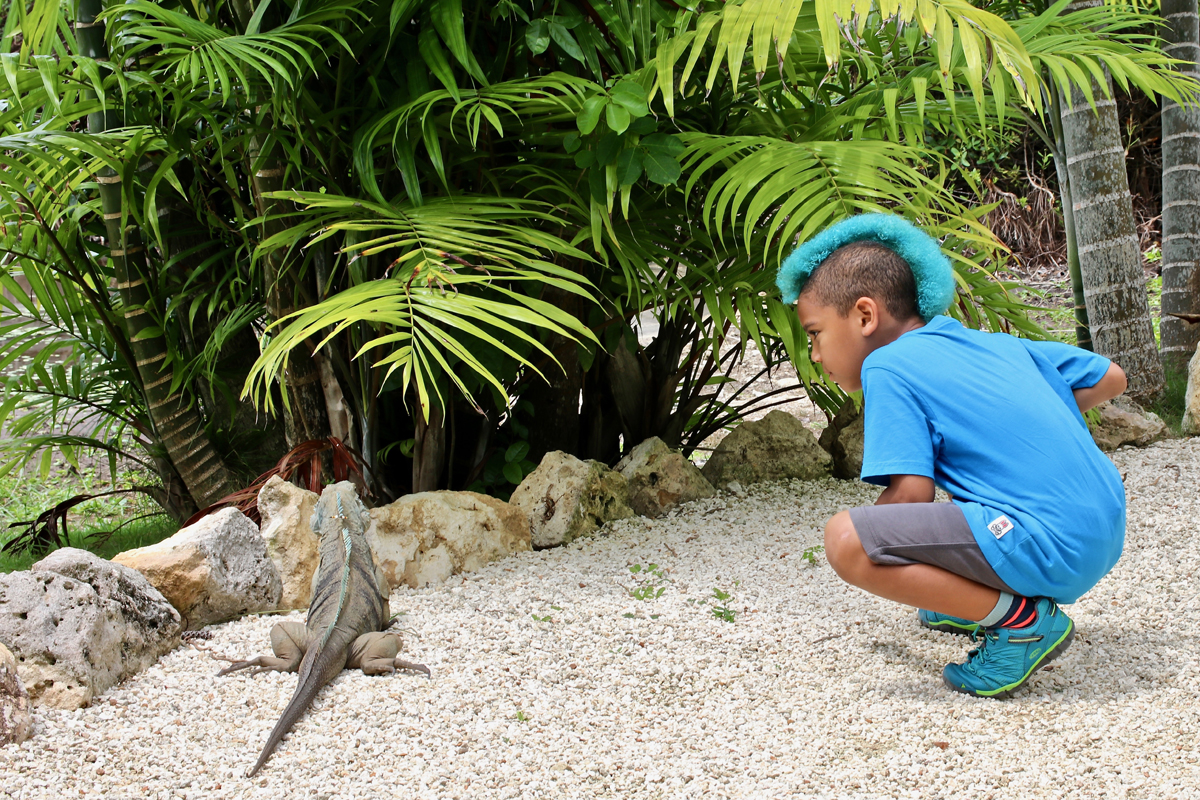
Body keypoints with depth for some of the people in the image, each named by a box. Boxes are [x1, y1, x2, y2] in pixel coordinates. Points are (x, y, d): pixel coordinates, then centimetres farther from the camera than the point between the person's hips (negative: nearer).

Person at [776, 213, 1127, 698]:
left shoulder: (888, 366, -5)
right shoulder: (995, 344, 18)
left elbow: (912, 494, -12)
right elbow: (1110, 378, 25)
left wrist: (866, 534, 8)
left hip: (1046, 547, -9)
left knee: (846, 541, -16)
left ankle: (1024, 621, -9)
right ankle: (984, 599, 19)